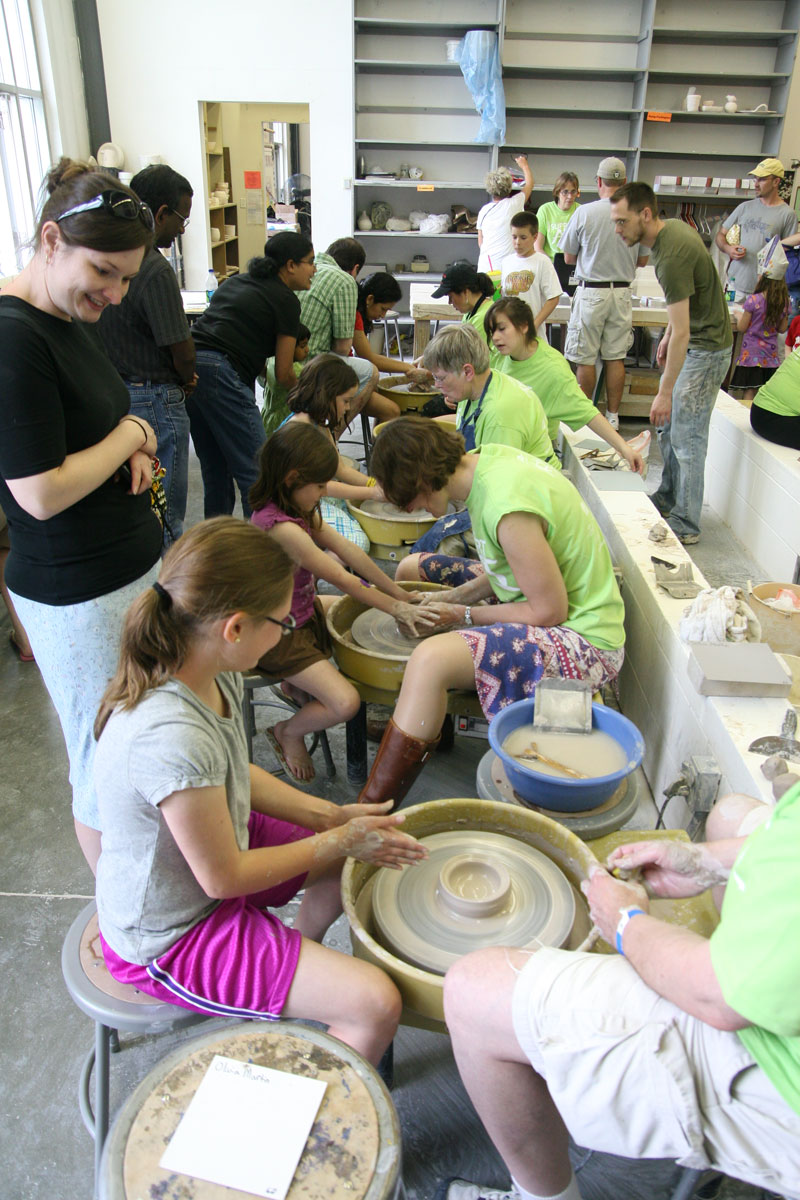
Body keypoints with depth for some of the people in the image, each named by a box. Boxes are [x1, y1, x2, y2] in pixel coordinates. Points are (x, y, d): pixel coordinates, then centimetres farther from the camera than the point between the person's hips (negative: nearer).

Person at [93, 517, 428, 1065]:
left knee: (365, 849, 17)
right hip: (170, 936, -8)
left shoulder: (213, 673, -13)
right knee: (376, 1004, -14)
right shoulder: (171, 739, -39)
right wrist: (338, 840, -14)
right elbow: (224, 877, -25)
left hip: (217, 841, 9)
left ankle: (297, 960, 37)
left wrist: (330, 815, -4)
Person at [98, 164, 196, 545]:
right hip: (153, 401, -9)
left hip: (111, 395, 9)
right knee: (166, 518, 3)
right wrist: (186, 382, 5)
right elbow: (182, 352, -18)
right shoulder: (154, 270, -22)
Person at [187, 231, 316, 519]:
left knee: (214, 468, 17)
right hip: (221, 373, -9)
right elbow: (283, 374, 2)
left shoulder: (235, 281, 26)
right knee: (254, 472, -5)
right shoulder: (286, 300, 3)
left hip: (187, 366, 9)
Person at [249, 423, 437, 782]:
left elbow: (348, 551, 0)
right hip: (280, 636, -10)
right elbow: (341, 580, -23)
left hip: (304, 610, 10)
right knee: (346, 703, -20)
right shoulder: (281, 528, -31)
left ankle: (298, 683, 25)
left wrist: (399, 594, 1)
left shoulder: (297, 510, 0)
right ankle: (288, 732, 12)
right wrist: (395, 608, -12)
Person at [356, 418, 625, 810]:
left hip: (582, 639, -10)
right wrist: (454, 597, -2)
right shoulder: (487, 458, -2)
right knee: (411, 568, 17)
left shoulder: (507, 506, -30)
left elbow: (550, 610, -24)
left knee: (430, 659, -33)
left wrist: (462, 615, -14)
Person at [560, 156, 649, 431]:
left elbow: (569, 258, 1)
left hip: (591, 292, -3)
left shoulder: (584, 213, -9)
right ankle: (612, 416, 16)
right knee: (616, 357, 10)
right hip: (622, 292, 3)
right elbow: (643, 260, 9)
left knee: (585, 359, 4)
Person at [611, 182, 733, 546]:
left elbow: (682, 333, -29)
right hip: (693, 340, 10)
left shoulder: (672, 257, -28)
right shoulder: (673, 227, 2)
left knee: (686, 437, -6)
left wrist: (664, 393, -27)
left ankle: (685, 525, 2)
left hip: (705, 349, -10)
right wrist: (668, 335, 19)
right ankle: (667, 498, 32)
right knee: (668, 426, 17)